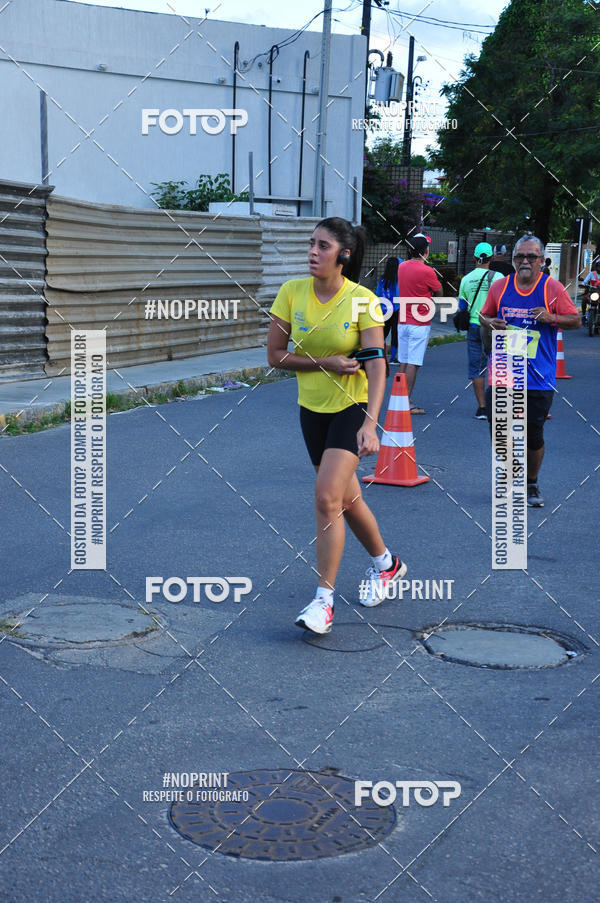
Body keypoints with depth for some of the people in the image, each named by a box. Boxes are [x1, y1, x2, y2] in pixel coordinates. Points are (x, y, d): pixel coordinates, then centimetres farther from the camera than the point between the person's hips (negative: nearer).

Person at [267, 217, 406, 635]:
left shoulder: (362, 300, -16)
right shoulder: (292, 293, -7)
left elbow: (376, 365, -19)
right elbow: (276, 354, -3)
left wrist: (370, 423, -29)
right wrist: (327, 362, -16)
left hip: (352, 407, -4)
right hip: (312, 408, 5)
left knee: (327, 497, -17)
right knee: (347, 497, 16)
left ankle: (324, 600, -8)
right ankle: (386, 564, 41)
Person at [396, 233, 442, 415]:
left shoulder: (402, 266, 4)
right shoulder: (427, 271, -15)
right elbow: (439, 292, -2)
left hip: (402, 322, 7)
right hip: (420, 324, -7)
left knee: (403, 362, 12)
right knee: (413, 363, -5)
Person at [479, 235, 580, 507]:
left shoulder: (553, 288, -2)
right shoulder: (500, 286, 6)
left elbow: (576, 320, 1)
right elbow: (484, 315, 18)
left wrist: (552, 318, -17)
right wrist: (491, 323, -5)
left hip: (538, 378, -2)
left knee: (534, 434, 1)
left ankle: (531, 485, 22)